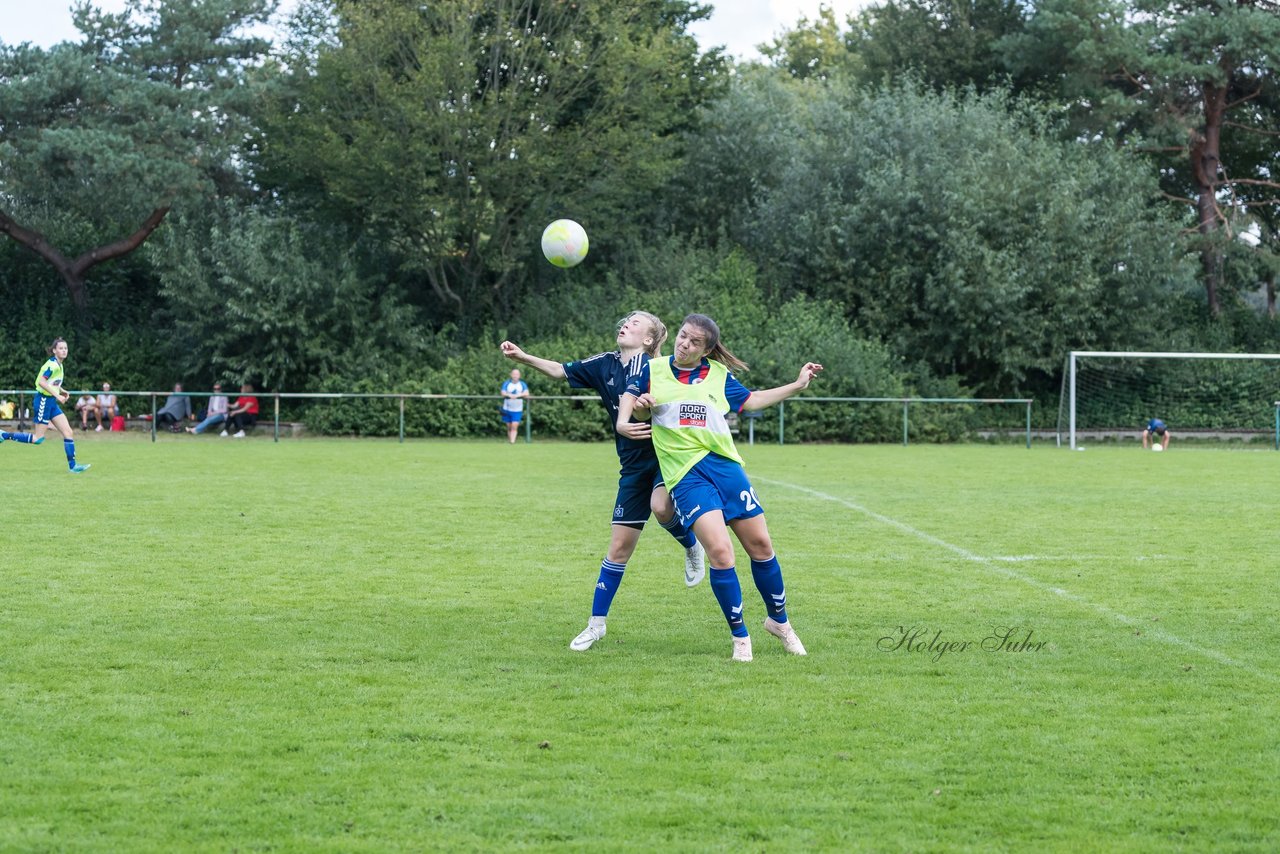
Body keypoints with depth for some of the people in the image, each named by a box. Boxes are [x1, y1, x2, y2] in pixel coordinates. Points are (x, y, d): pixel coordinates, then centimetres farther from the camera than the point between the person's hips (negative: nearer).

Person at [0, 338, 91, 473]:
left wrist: (62, 391, 11)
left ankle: (72, 465, 2)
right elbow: (41, 381, -28)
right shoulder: (52, 364, -17)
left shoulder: (59, 365, 12)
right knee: (38, 439, -5)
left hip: (52, 402, 9)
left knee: (68, 433, 1)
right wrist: (57, 395, -28)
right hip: (43, 401, -9)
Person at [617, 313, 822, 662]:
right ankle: (740, 637, -4)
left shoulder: (719, 375, 9)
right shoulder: (654, 370, 4)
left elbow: (750, 400, 21)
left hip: (725, 466, 3)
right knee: (720, 551, -18)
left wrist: (797, 384, 19)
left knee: (760, 545, 5)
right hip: (687, 476, -3)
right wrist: (623, 421, -7)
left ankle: (779, 621, 29)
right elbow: (629, 396, 14)